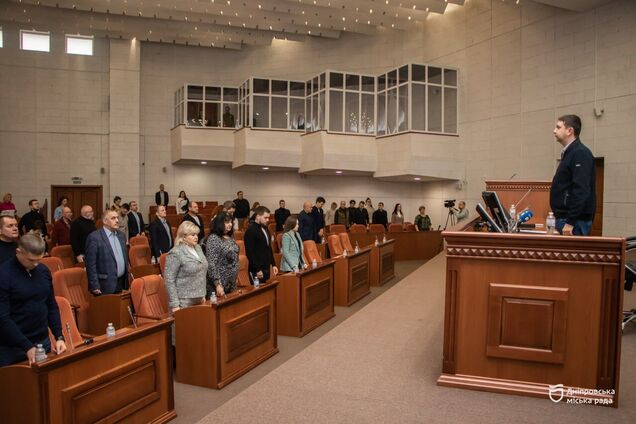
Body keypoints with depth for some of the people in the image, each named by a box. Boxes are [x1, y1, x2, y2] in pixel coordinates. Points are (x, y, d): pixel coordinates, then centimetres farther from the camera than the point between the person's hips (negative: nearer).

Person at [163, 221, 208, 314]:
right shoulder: (175, 253, -14)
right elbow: (169, 280, -15)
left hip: (198, 299, 7)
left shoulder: (198, 248, 8)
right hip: (183, 301, -6)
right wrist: (174, 304, -17)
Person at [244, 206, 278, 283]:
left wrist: (273, 265, 15)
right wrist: (257, 270, -18)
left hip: (266, 269, 8)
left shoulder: (265, 228, 12)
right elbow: (250, 253, -17)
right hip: (257, 271, -8)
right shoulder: (250, 231, -13)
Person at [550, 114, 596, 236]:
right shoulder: (568, 153, 16)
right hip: (564, 218, 9)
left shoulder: (580, 153, -12)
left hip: (575, 221, -9)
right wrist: (561, 220, 17)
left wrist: (571, 222, -22)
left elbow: (581, 191, -21)